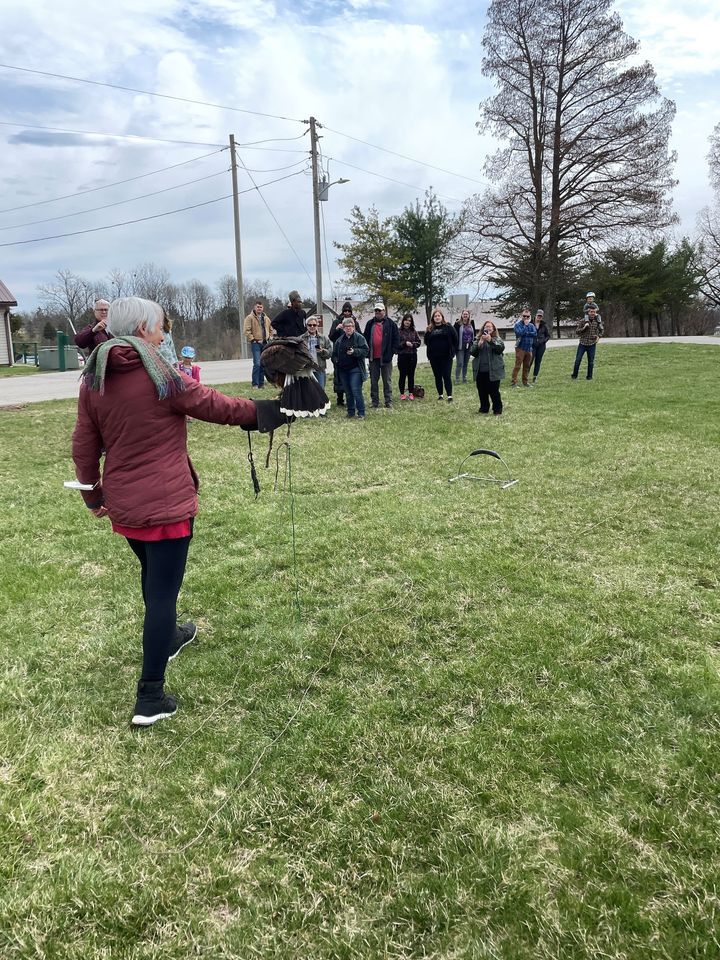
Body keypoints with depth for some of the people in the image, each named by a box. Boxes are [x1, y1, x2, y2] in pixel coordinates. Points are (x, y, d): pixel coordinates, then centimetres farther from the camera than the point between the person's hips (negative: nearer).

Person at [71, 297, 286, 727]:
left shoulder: (93, 380, 3)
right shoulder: (161, 376, -15)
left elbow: (84, 445, 8)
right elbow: (215, 405, -5)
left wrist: (93, 494, 19)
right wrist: (262, 410, 9)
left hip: (122, 503, 7)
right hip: (166, 502, -7)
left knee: (153, 575, 28)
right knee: (163, 589, -1)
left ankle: (168, 637, 51)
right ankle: (151, 696, 2)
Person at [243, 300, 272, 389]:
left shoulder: (266, 318, 16)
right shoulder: (250, 318, -2)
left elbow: (271, 330, 27)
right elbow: (246, 331, -8)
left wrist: (269, 338, 13)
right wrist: (252, 339, -13)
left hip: (265, 344, 6)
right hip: (256, 343, -6)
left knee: (263, 364, 8)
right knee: (257, 364, -14)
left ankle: (261, 383, 15)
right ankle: (255, 384, -9)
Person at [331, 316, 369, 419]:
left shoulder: (359, 337, -1)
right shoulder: (339, 340, 15)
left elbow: (366, 350, -9)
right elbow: (334, 353, 24)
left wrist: (354, 352, -21)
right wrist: (336, 360, 4)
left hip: (355, 369, -5)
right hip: (343, 370, 5)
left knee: (356, 391, -11)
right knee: (348, 392, 10)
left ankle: (361, 413, -3)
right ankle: (350, 412, 20)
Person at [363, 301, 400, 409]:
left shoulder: (390, 323, 1)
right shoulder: (370, 323, 10)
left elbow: (396, 339, 1)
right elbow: (365, 338, 15)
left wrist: (393, 351, -7)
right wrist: (367, 349, 4)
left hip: (386, 357, -3)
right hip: (373, 357, 3)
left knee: (387, 381, 4)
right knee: (373, 381, 7)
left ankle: (388, 401, 9)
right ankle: (375, 401, 14)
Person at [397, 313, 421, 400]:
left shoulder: (414, 331, 7)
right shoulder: (399, 331, -5)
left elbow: (418, 342, 10)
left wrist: (412, 344, -9)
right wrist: (405, 343, -17)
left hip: (412, 356, 3)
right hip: (402, 356, -3)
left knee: (411, 375, 9)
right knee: (402, 375, 2)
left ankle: (411, 393, 17)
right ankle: (402, 393, 11)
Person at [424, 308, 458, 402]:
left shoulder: (448, 327, 0)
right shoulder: (430, 329, 8)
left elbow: (455, 339, 1)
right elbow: (426, 341, 12)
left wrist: (453, 351, -2)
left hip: (446, 356, -3)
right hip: (434, 357, 3)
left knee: (447, 376, -5)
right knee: (437, 376, 9)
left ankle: (449, 396, -6)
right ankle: (440, 395, 18)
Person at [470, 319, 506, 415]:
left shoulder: (497, 339, 3)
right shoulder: (478, 339, 10)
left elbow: (501, 348, -16)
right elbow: (472, 352, 1)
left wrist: (491, 341, -27)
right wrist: (478, 344, -16)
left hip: (493, 370, -3)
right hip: (480, 371, 3)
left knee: (494, 391, -3)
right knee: (482, 391, 9)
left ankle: (497, 410, 7)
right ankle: (484, 408, 23)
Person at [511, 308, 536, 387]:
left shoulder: (531, 325, 13)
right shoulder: (518, 324, -2)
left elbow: (535, 333, -3)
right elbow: (520, 333, -20)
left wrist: (526, 333, -12)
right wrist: (525, 325, -11)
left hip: (529, 349, 5)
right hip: (520, 348, -5)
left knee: (527, 366, 10)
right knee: (517, 366, -10)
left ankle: (525, 382, 18)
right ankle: (513, 382, -10)